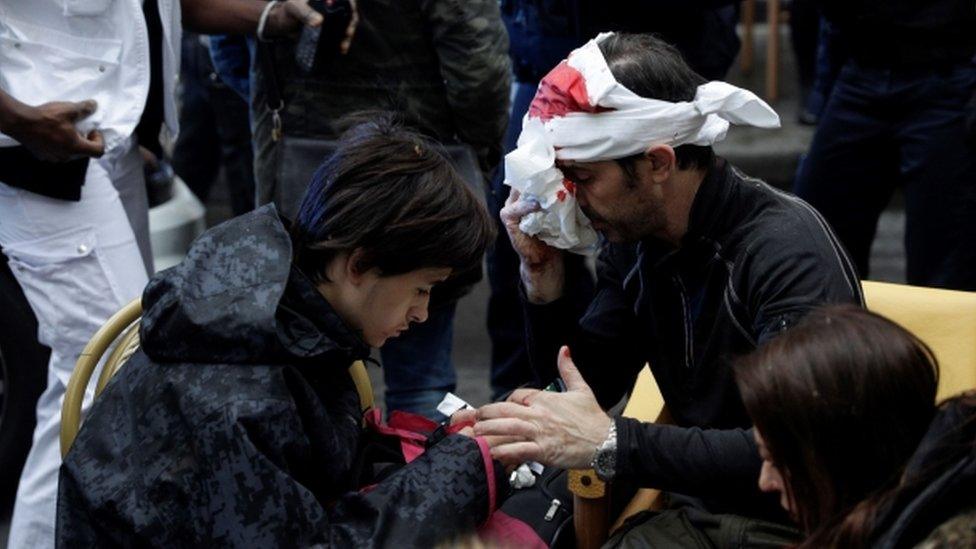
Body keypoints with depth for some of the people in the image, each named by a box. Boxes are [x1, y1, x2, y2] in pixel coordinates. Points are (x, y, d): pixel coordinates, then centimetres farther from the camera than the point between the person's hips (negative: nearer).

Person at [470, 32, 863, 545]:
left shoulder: (786, 249, -23)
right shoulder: (633, 236, -1)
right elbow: (589, 387, 7)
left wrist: (611, 443, -36)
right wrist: (544, 275, -8)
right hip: (694, 503, 7)